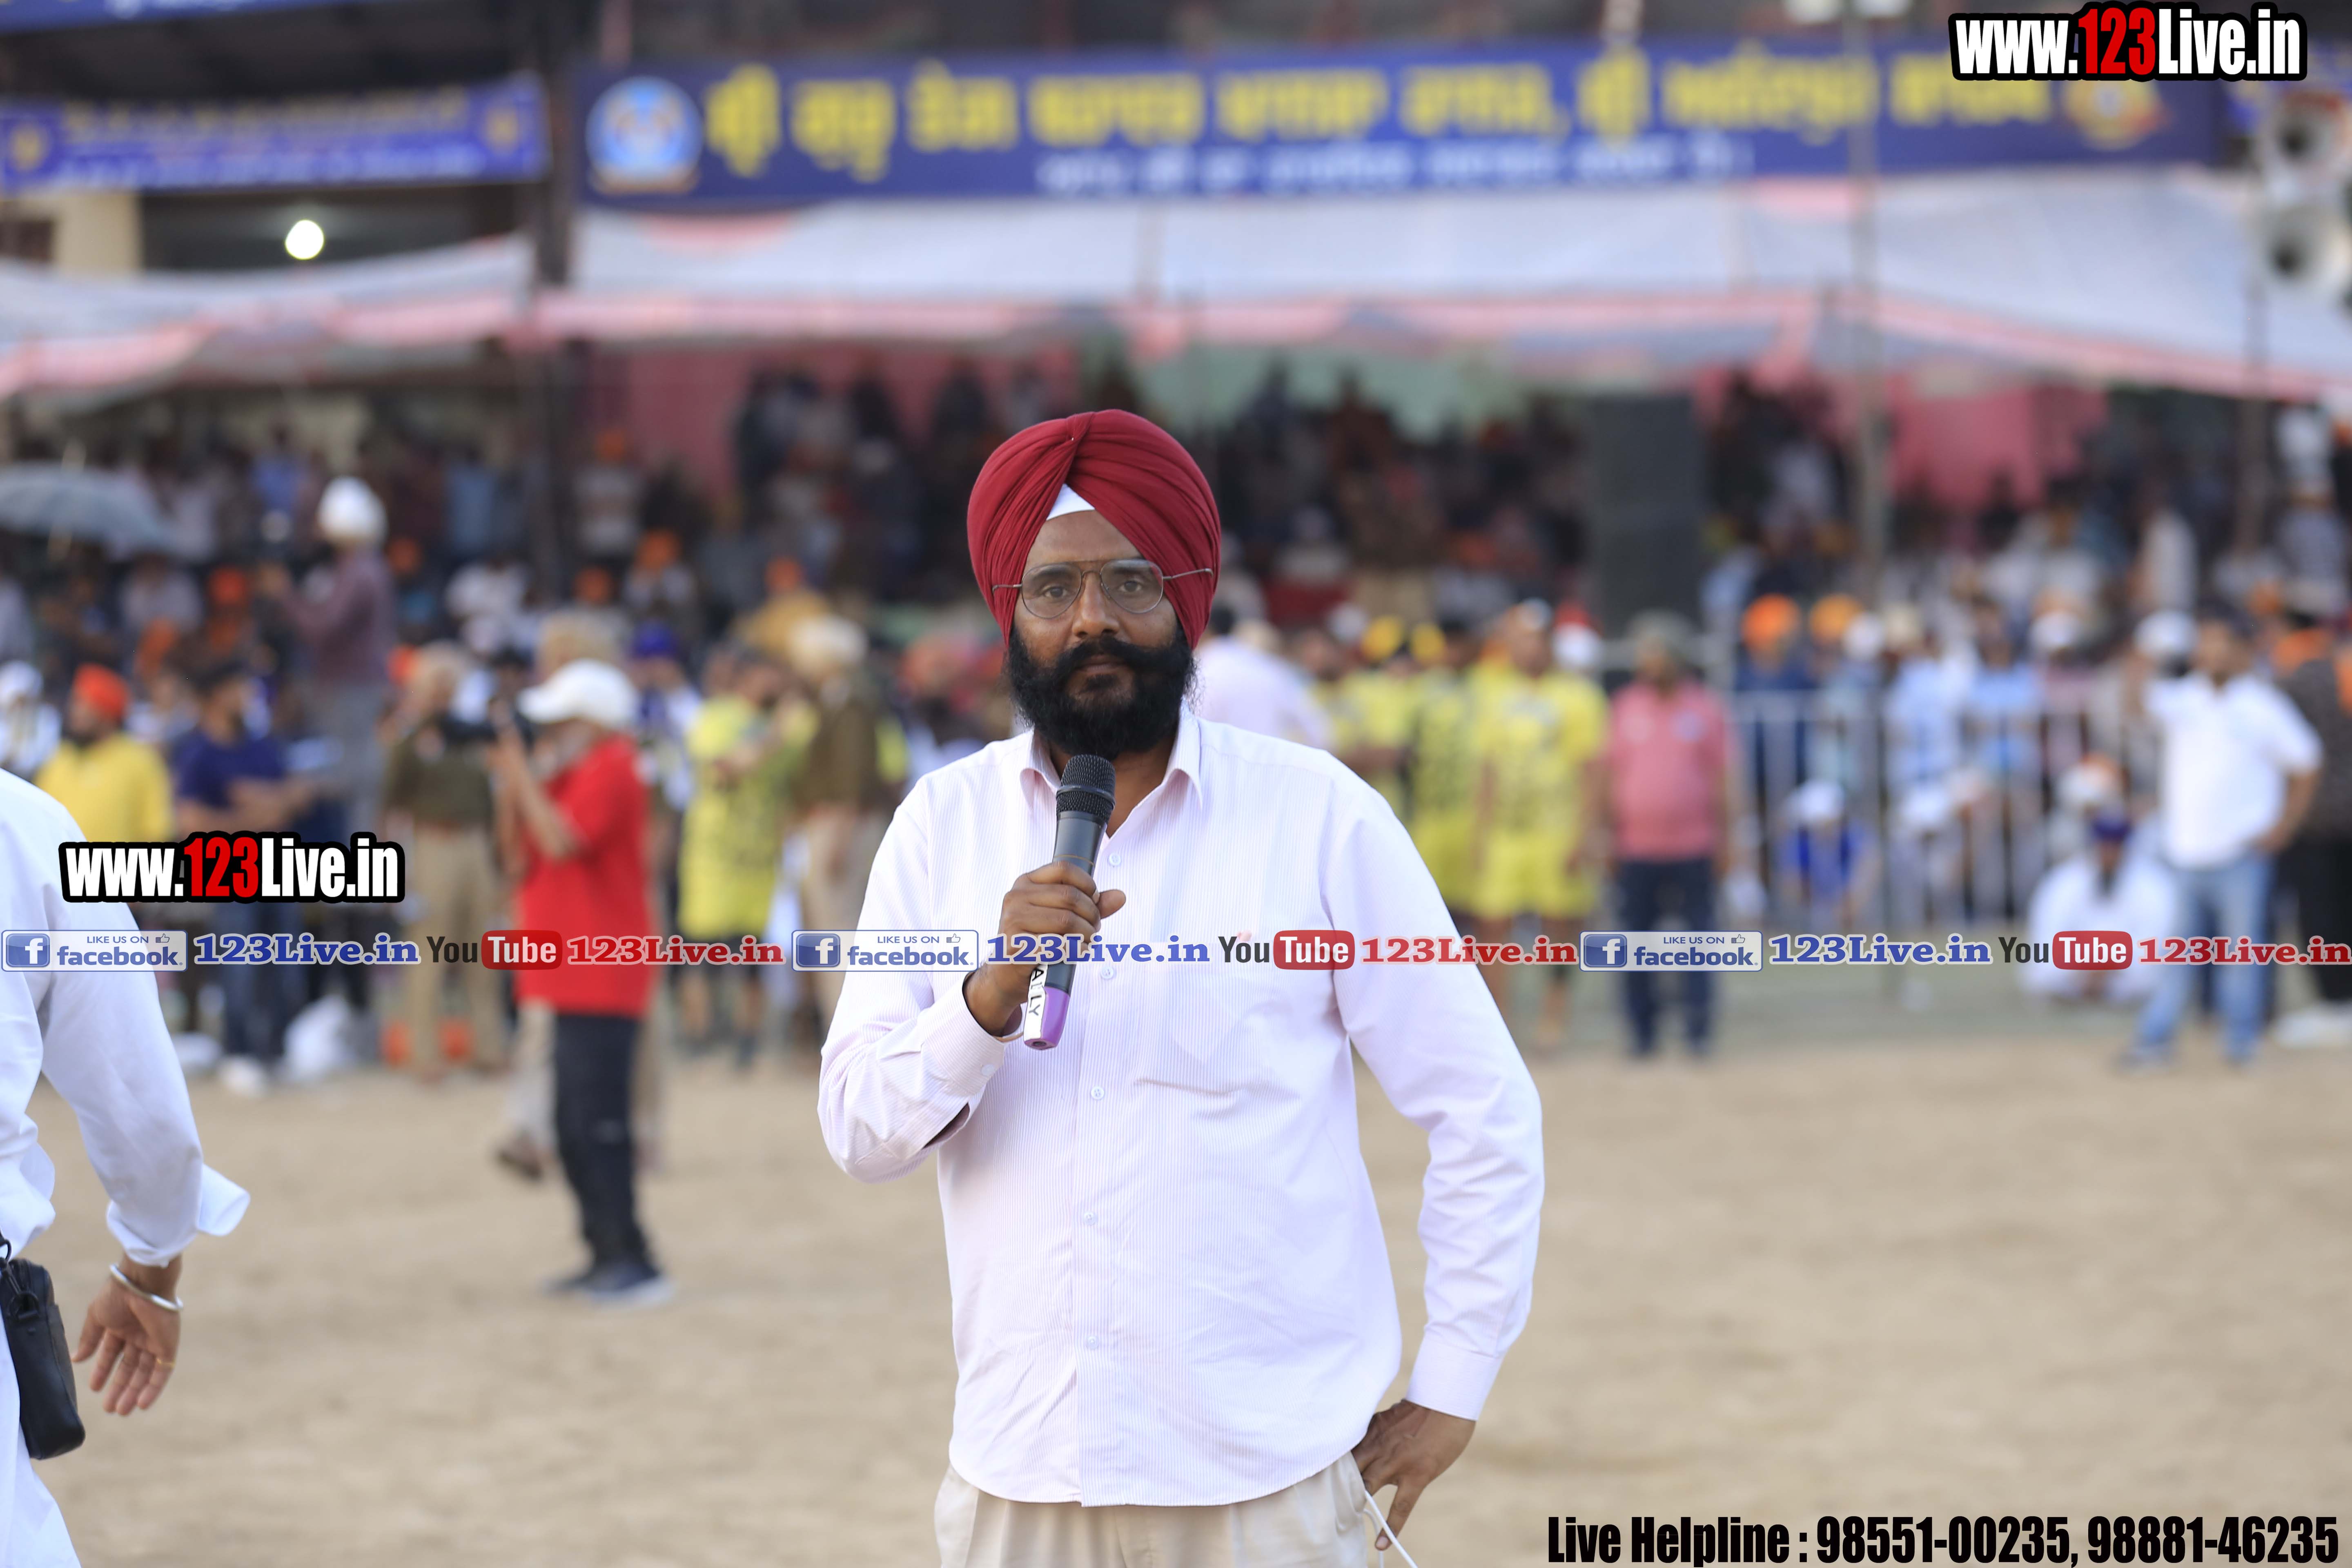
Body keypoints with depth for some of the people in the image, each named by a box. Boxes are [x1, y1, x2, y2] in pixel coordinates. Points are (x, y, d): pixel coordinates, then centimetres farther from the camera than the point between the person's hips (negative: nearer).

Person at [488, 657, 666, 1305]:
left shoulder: (608, 770, -12)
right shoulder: (567, 772, 19)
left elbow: (560, 840, -24)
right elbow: (519, 846, 17)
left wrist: (524, 778, -15)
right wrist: (512, 784, 4)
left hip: (601, 979, -11)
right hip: (575, 978, 11)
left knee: (597, 1124, -13)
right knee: (576, 1129, 13)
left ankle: (634, 1263, -13)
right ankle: (607, 1256, 18)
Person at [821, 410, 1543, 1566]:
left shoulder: (1319, 816, -3)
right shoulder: (945, 823, 5)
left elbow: (1484, 1112, 0)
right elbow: (860, 1132, -1)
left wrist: (1450, 1392, -2)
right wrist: (993, 994, -17)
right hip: (1014, 1471, 2)